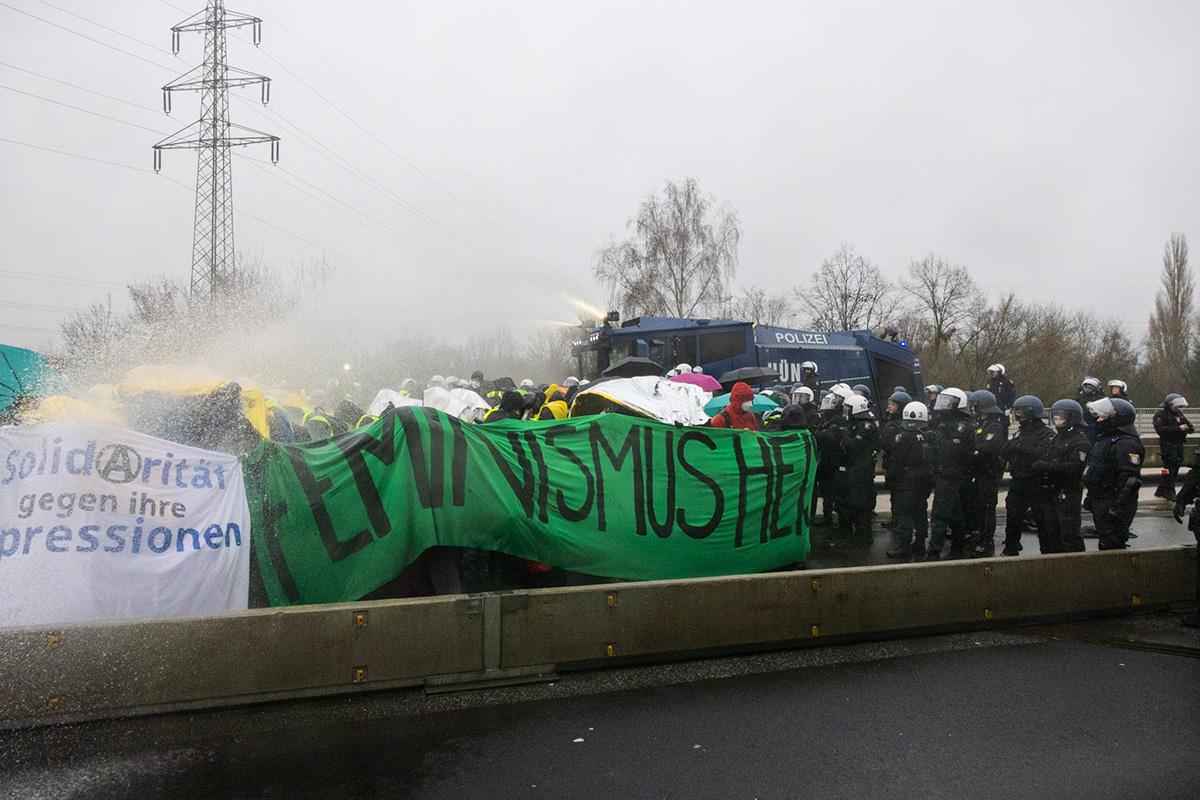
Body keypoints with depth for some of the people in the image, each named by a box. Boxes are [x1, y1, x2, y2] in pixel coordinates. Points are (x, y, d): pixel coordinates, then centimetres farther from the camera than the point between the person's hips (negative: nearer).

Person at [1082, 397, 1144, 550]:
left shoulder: (1125, 444, -19)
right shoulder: (1104, 439, 15)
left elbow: (1131, 480, -25)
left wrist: (1118, 508, -27)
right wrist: (1091, 497, 22)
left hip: (1113, 505, -10)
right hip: (1099, 503, 10)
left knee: (1112, 545, -7)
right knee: (1105, 544, 18)